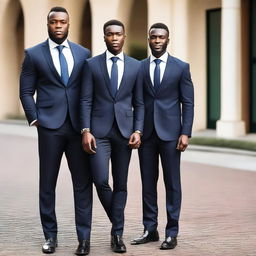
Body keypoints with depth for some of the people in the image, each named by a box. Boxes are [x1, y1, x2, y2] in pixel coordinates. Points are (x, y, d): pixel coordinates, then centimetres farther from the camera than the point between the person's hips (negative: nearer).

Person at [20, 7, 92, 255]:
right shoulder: (33, 54, 4)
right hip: (50, 127, -1)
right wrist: (35, 120, -5)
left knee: (83, 183, 0)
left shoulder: (83, 53, 10)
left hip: (78, 127, 2)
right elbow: (26, 92, 4)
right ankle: (50, 236, 15)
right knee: (47, 183, 5)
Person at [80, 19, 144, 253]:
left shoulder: (135, 66, 6)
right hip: (99, 130, -1)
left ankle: (118, 234, 12)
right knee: (100, 180, -12)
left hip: (124, 131, 1)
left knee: (121, 184, 4)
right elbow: (86, 100, -1)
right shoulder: (92, 64, 3)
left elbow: (139, 103, 7)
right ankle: (117, 221, 13)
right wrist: (86, 131, -11)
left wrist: (138, 131, -4)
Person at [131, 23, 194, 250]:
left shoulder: (181, 67, 2)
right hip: (146, 133, 2)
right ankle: (150, 230, 14)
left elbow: (188, 103, 0)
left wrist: (185, 133, -8)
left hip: (170, 132, -2)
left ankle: (172, 233, 5)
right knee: (148, 182, 6)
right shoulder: (139, 67, 8)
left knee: (172, 183, 1)